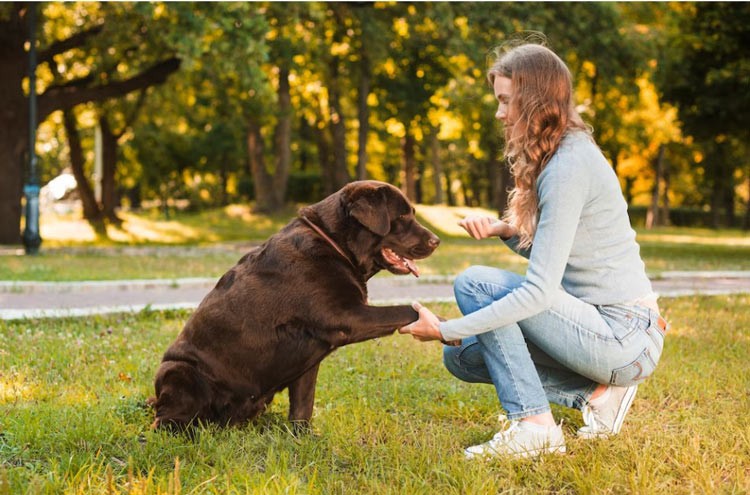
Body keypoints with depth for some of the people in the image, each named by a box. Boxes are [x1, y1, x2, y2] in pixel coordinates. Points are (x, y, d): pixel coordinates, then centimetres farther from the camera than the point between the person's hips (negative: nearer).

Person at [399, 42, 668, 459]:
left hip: (625, 341, -10)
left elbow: (540, 290, -25)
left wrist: (445, 330, -23)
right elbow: (555, 255, 19)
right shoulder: (568, 152, 10)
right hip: (617, 334, 10)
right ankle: (597, 392, 6)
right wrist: (507, 231, 0)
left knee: (475, 282, -16)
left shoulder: (567, 167, -20)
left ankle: (533, 426, -14)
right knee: (463, 356, 10)